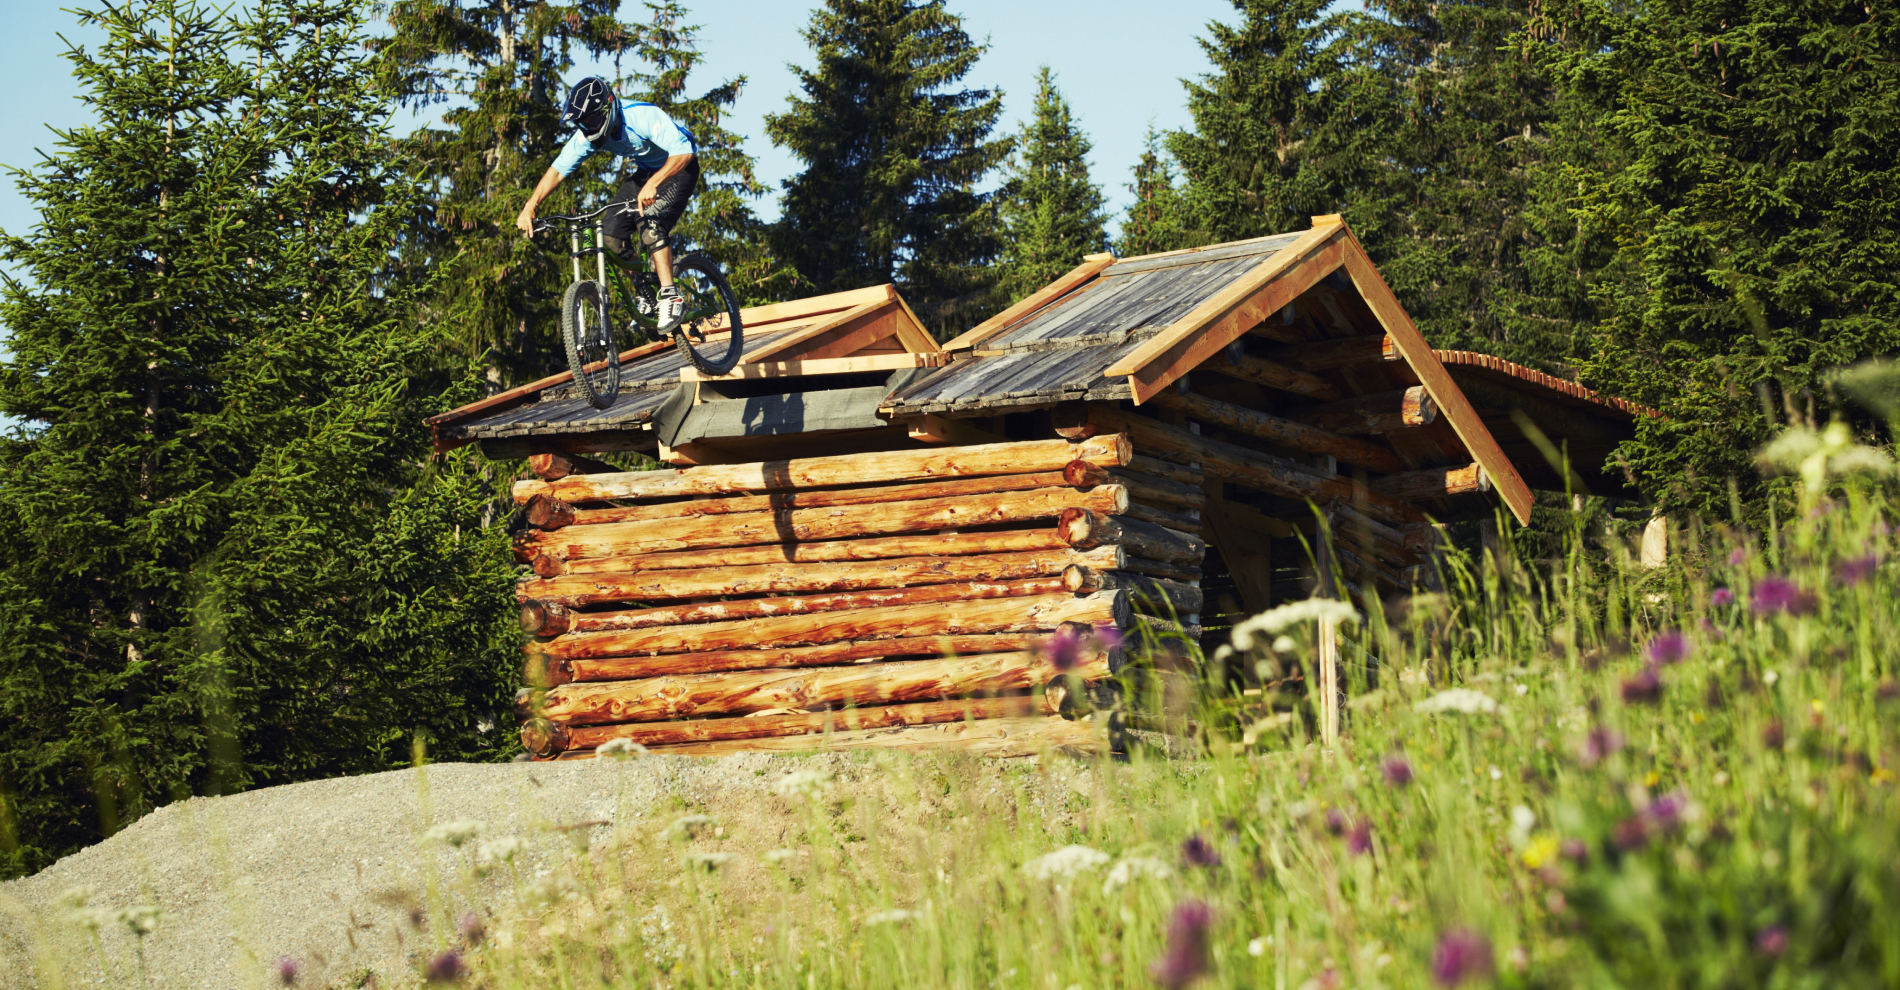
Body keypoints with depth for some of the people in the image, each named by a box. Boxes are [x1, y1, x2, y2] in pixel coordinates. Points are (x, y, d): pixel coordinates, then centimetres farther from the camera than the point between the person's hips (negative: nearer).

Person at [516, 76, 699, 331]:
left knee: (650, 224, -29)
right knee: (611, 232, -10)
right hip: (645, 170, 7)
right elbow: (557, 170, -11)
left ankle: (671, 298, -24)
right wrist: (529, 207, -24)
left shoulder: (643, 116, -34)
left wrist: (652, 184, -57)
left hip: (679, 167, -7)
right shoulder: (587, 135, -15)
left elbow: (683, 152, -43)